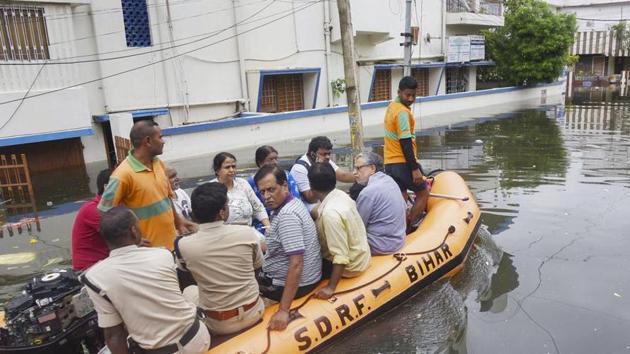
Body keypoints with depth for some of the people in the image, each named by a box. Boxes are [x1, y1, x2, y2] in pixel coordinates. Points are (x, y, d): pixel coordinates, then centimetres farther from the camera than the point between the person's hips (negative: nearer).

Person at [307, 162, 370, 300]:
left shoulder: (330, 213, -32)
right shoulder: (340, 194, -7)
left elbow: (341, 257, -31)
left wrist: (331, 287, -26)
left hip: (350, 265, -8)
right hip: (359, 254, 8)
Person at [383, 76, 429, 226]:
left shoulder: (392, 107, 14)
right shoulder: (402, 112, -17)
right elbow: (405, 143, -21)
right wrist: (414, 168, -20)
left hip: (390, 163, 9)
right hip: (403, 163, -8)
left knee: (401, 198, 12)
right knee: (423, 193, 7)